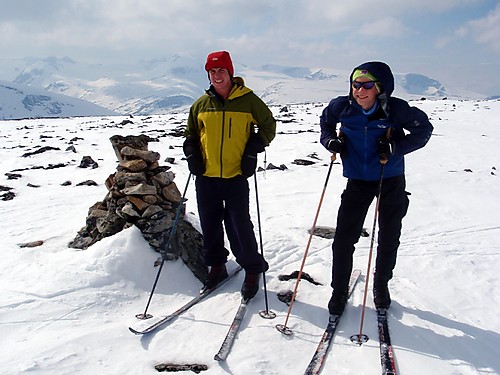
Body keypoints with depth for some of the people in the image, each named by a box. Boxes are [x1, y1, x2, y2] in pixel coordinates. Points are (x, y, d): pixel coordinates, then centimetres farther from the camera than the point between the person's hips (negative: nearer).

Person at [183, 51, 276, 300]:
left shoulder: (248, 100, -1)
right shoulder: (201, 104, 8)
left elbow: (268, 125, 9)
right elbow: (190, 133, 21)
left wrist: (254, 148, -3)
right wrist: (191, 153, 4)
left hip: (236, 176, -3)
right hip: (206, 176, 4)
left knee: (240, 226, -3)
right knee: (209, 225, 10)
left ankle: (252, 270, 18)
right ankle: (216, 266, 31)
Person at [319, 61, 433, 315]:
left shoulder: (396, 109, -18)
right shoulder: (342, 107, -11)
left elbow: (424, 129, -5)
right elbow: (325, 122, 10)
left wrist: (396, 147, -21)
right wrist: (330, 140, -10)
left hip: (391, 182, 0)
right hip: (357, 182, 1)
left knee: (388, 240, 14)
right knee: (343, 239, -2)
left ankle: (381, 285, 39)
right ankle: (339, 291, 17)